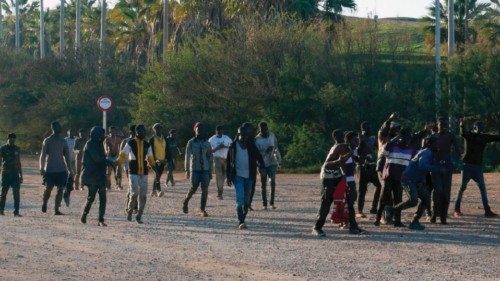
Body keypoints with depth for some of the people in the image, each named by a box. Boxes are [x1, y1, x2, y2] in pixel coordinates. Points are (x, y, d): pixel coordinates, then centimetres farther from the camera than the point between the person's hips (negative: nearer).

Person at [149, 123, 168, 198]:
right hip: (154, 161, -5)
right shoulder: (152, 139, -3)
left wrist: (166, 159, 4)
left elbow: (166, 150, 16)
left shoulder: (164, 139, 13)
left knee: (157, 176, 10)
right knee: (157, 175, -20)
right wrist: (154, 159, -17)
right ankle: (158, 190, -28)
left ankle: (153, 191, 21)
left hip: (162, 161, 5)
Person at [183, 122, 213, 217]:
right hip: (195, 169, -2)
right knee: (193, 188, -5)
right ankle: (185, 201, 23)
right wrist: (187, 170, -7)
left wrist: (210, 172, 9)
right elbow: (187, 156, 1)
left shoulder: (207, 143, 11)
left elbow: (210, 158, 14)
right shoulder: (191, 142, 3)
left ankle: (202, 209, 2)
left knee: (205, 190, -4)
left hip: (205, 170, 2)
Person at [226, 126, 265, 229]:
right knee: (240, 199, -14)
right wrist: (229, 177, 4)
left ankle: (243, 219, 23)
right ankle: (240, 222, -17)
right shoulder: (233, 146, 1)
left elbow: (258, 157, 2)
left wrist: (262, 167, -17)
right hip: (238, 176, -3)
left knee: (246, 200, 9)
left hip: (249, 176, 3)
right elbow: (229, 162, 6)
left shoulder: (251, 146, 5)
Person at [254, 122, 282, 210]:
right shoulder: (257, 139, -9)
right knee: (264, 184, 3)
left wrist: (279, 159, 15)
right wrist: (266, 151, -29)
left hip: (272, 162, 2)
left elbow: (276, 147, 15)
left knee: (272, 181, -12)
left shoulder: (272, 136, 3)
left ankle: (272, 202, -5)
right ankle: (264, 204, 9)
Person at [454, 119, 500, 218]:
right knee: (462, 187, 2)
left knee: (482, 188, -1)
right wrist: (462, 126, -49)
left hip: (478, 166, 4)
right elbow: (463, 133, -27)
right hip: (467, 165, -4)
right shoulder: (469, 135, -5)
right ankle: (457, 209, 11)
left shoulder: (485, 137, 8)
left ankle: (487, 210, 0)